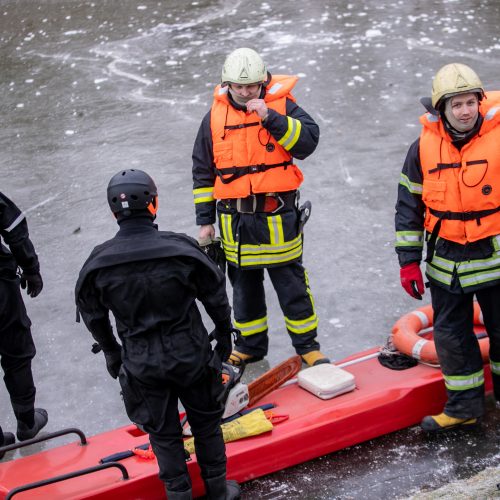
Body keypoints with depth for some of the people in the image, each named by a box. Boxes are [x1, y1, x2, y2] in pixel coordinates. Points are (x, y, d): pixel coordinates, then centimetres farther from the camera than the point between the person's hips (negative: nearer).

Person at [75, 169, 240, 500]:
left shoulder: (99, 262, -11)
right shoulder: (181, 249, -16)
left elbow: (93, 314, 4)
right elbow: (215, 296, -3)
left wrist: (111, 352, 22)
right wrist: (224, 335, 15)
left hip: (140, 364, 1)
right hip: (191, 357, 0)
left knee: (163, 433, 17)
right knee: (206, 422, 19)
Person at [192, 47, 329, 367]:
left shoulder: (282, 105, -3)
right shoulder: (215, 117, 5)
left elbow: (309, 140, -18)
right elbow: (203, 173, 10)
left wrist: (271, 118, -26)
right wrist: (205, 219, 8)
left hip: (278, 215, -3)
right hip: (235, 219, 3)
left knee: (291, 283, 5)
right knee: (244, 285, 15)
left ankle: (307, 344, 20)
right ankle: (250, 345, 30)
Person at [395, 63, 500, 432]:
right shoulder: (424, 147, -5)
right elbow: (408, 207, 3)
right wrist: (409, 261, 0)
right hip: (446, 261, 2)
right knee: (450, 335, 10)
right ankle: (464, 407, 26)